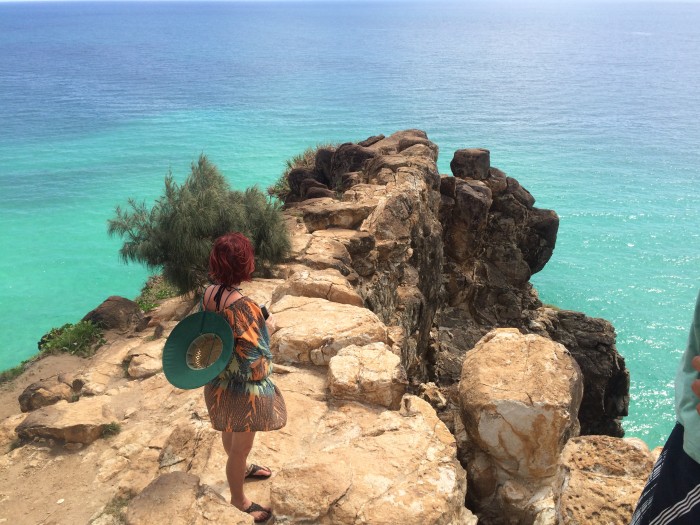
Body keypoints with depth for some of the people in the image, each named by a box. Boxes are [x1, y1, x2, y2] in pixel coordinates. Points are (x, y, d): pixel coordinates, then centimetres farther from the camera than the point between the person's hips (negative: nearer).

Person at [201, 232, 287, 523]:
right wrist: (267, 329, -10)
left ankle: (241, 468, 59)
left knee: (231, 431, 32)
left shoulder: (208, 293, -10)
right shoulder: (243, 307, -34)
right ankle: (238, 501, 37)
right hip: (243, 386, -8)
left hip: (219, 379, 8)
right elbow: (257, 357, -27)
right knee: (241, 445, 15)